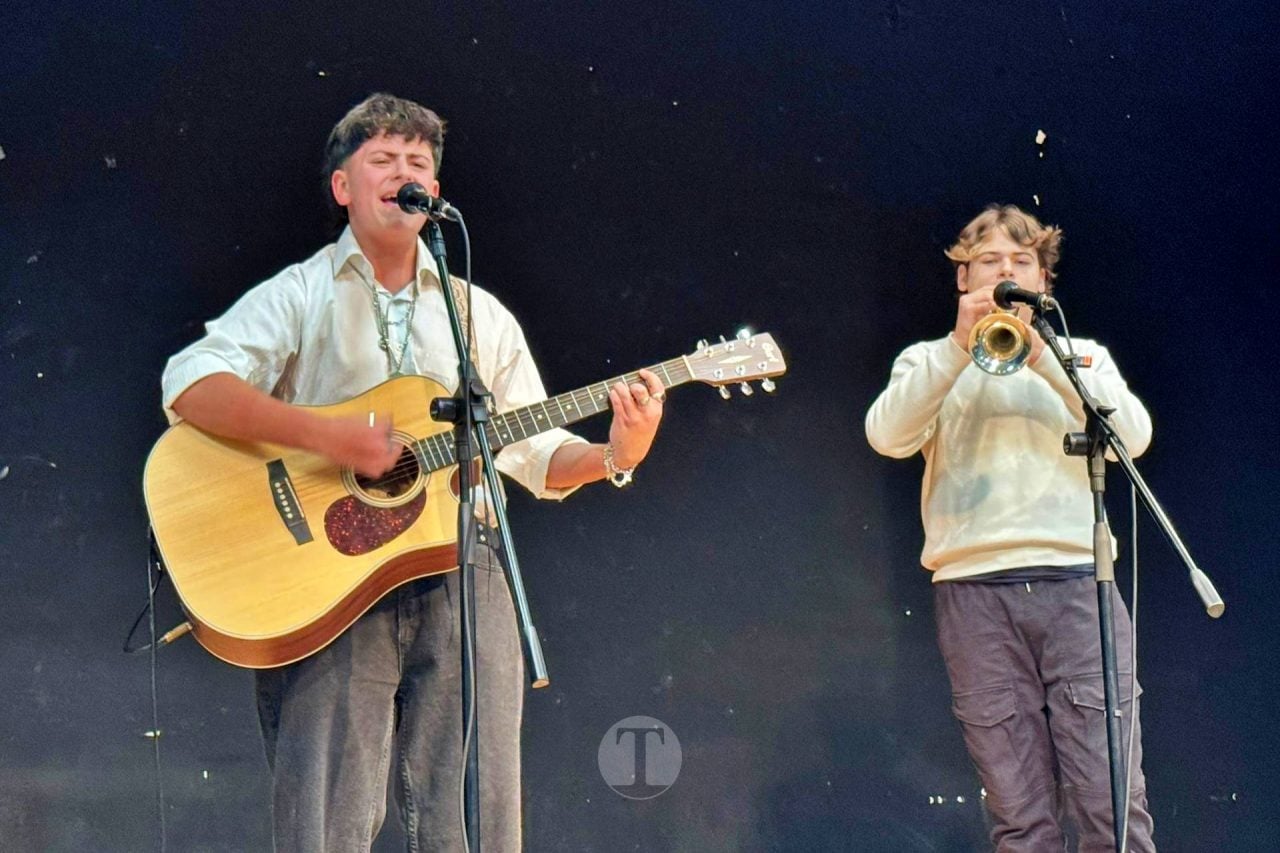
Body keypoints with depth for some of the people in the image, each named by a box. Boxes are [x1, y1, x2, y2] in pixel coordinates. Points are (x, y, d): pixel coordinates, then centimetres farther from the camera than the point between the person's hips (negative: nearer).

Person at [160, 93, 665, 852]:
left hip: (460, 583, 4)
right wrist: (325, 434, -22)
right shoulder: (298, 297, 6)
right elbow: (190, 387, -11)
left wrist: (616, 457, -3)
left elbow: (537, 455, 18)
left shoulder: (482, 316, 20)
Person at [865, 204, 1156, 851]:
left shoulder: (1083, 356, 21)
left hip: (1076, 584, 0)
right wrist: (960, 347, -8)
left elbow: (1132, 436, 1)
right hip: (974, 591, 0)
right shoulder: (928, 361, 19)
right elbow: (887, 436, -2)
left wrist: (1042, 355, -6)